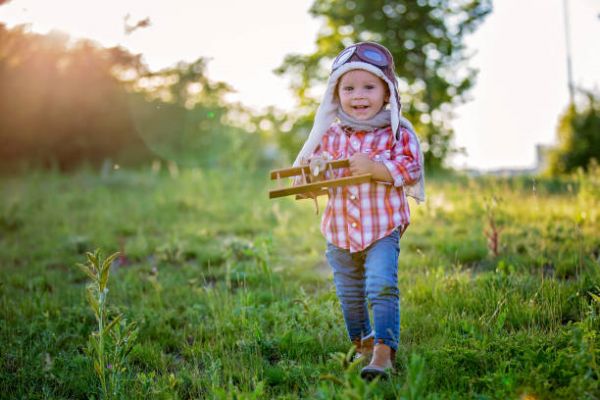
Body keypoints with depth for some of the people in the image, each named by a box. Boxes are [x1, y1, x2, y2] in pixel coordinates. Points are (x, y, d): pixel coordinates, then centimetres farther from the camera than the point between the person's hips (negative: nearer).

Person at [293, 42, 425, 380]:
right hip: (339, 233, 4)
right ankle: (362, 344, 35)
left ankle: (384, 352, -12)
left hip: (382, 229, -4)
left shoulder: (397, 133, -6)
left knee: (381, 287, -17)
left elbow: (410, 169, -15)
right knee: (350, 295, 16)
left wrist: (374, 167, -27)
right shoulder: (329, 135, 3)